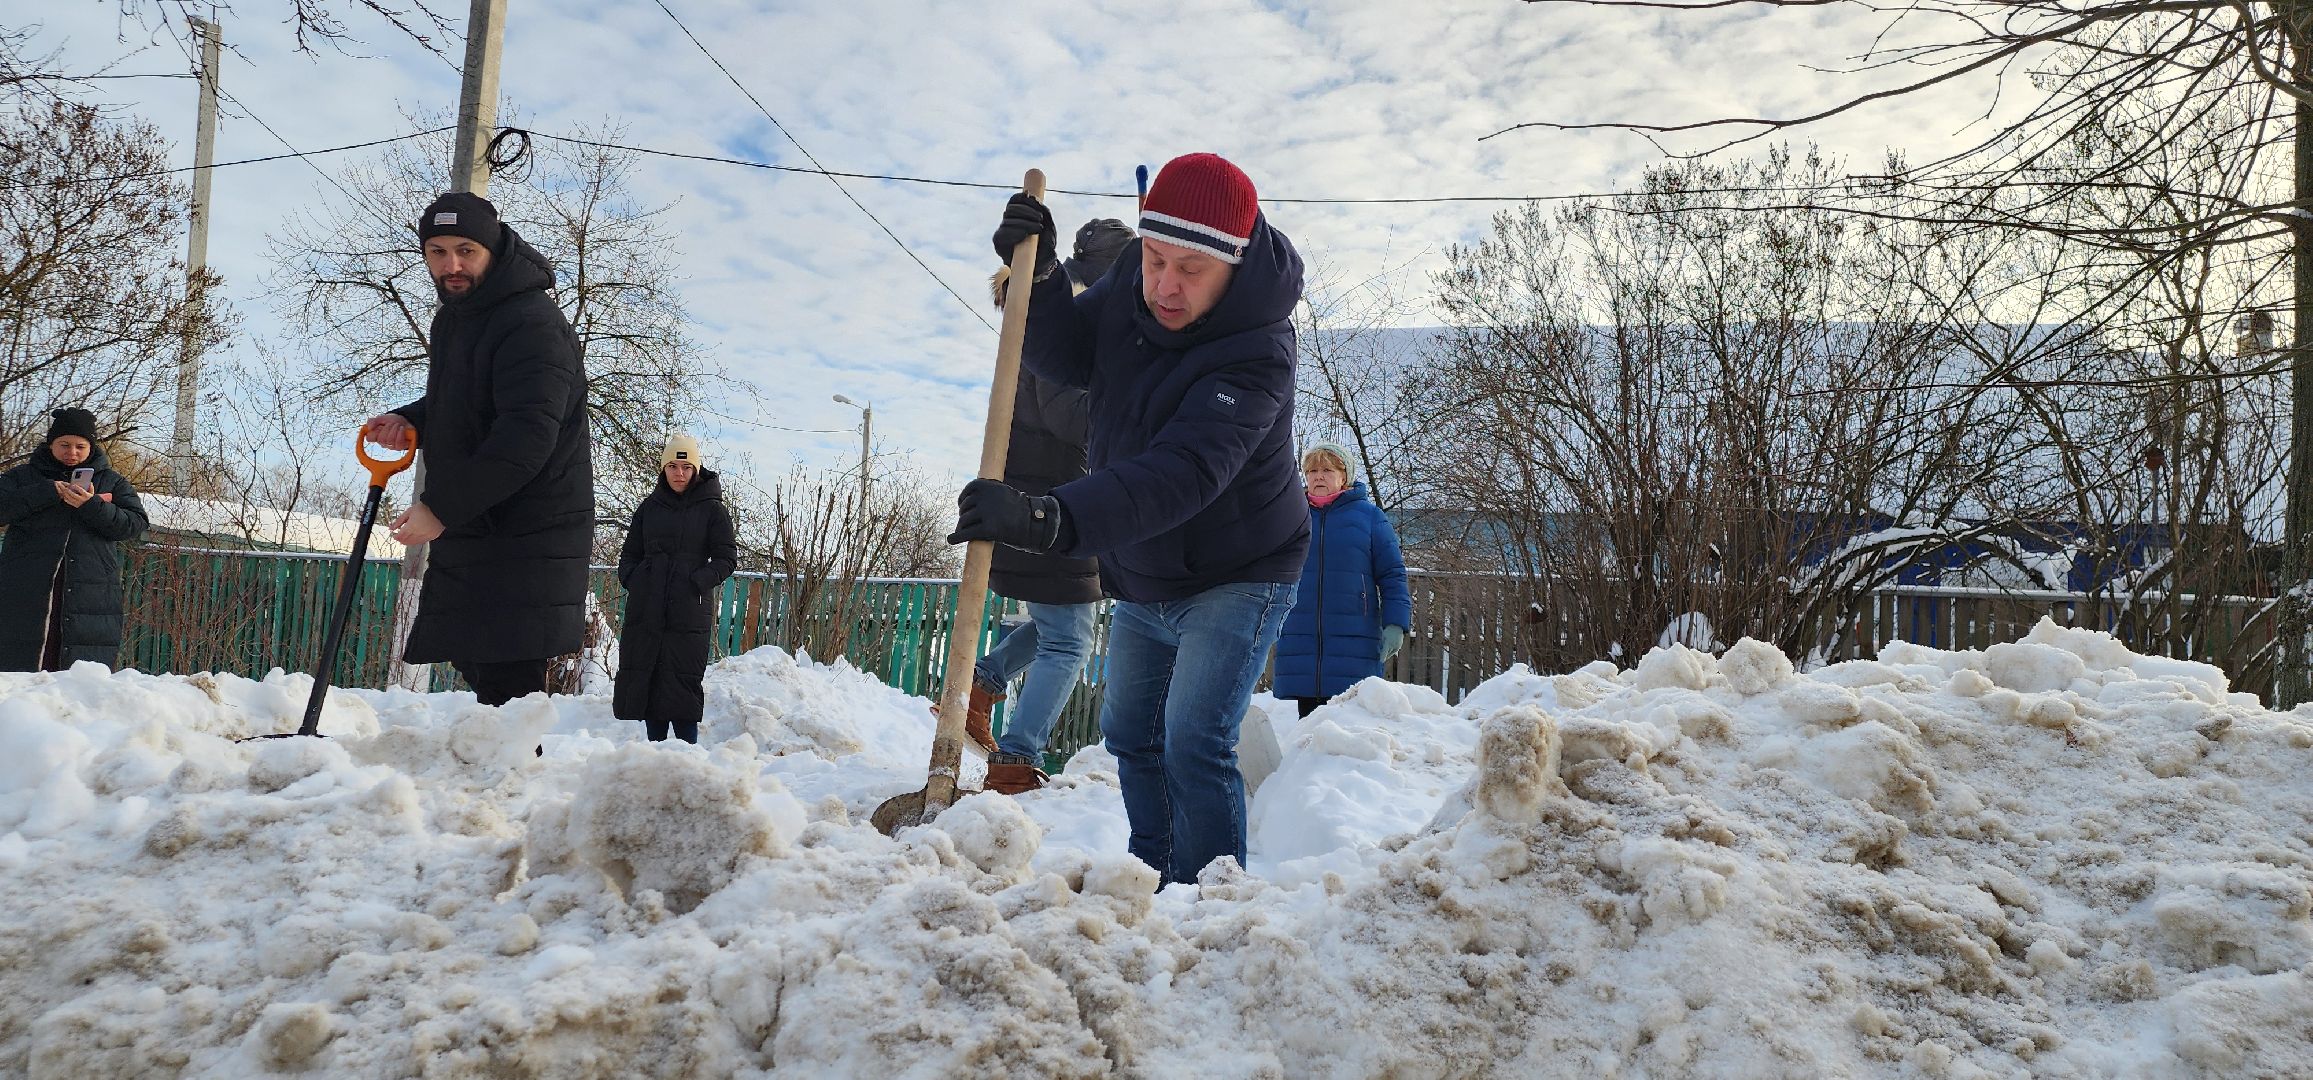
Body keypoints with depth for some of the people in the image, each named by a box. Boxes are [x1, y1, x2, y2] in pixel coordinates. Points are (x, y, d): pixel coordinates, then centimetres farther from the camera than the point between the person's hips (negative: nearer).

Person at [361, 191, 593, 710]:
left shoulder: (533, 322, -18)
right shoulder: (453, 316, 15)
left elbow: (527, 438, -27)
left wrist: (441, 507, -26)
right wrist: (410, 420, 7)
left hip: (528, 535, -10)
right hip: (469, 527, 10)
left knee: (507, 682, -13)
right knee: (472, 659, 16)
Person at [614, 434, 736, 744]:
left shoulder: (712, 509, 4)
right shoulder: (650, 506, 15)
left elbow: (726, 558, 1)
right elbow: (629, 553, 20)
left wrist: (699, 581, -14)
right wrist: (630, 577, 0)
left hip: (688, 613, -4)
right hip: (645, 610, 4)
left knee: (683, 682, -6)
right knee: (645, 678, 4)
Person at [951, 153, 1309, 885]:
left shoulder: (1256, 353, -35)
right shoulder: (1132, 284, -12)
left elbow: (1181, 474, -46)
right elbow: (1070, 359, -1)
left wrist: (1050, 519, -60)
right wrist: (1037, 275, -22)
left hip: (1236, 579, -8)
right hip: (1143, 579, 8)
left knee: (1194, 744, -21)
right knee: (1129, 734, 20)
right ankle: (1154, 877, 39)